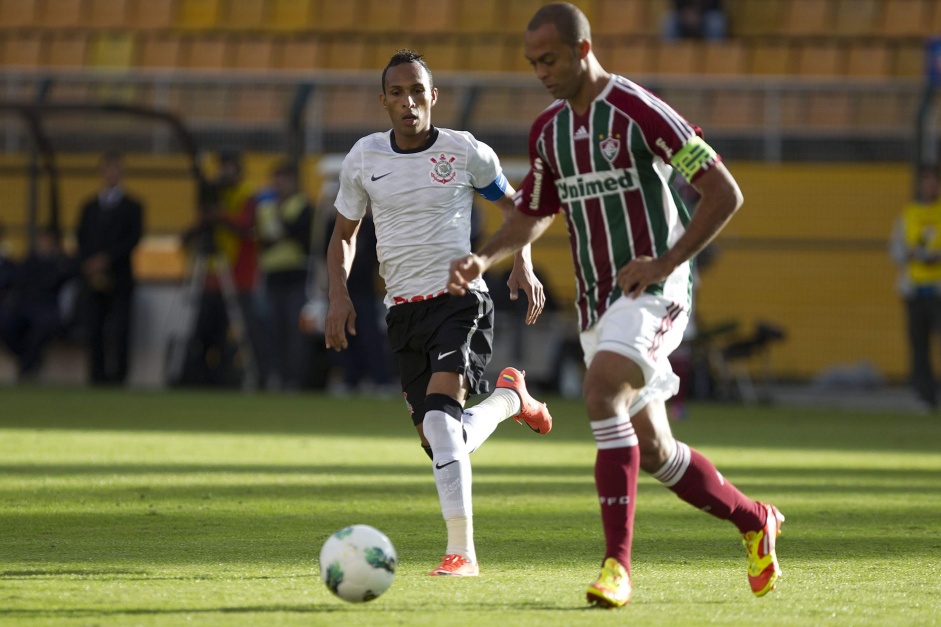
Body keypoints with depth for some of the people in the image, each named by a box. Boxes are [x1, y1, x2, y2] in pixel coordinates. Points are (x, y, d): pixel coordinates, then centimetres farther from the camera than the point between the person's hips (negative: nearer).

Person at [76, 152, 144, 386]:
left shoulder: (132, 207, 7)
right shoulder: (90, 207, 17)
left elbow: (133, 238, -4)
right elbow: (81, 240, 11)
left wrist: (107, 259, -14)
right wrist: (90, 268, -5)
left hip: (119, 276, -3)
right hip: (94, 278, 3)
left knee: (119, 331, -10)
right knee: (94, 330, -3)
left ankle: (118, 375, -10)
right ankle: (98, 376, 0)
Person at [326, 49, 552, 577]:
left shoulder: (465, 152, -3)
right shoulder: (364, 158, 3)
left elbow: (512, 203, 14)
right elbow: (345, 234, 16)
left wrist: (524, 265, -1)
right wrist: (339, 295, 1)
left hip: (460, 298, -4)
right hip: (404, 310, 4)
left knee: (440, 412, -27)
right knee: (440, 441, 6)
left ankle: (462, 550, -21)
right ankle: (508, 397, 39)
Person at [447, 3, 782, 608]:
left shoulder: (639, 110, -13)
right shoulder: (549, 129, 10)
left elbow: (725, 193, -13)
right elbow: (532, 216, 22)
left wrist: (664, 264, -18)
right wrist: (483, 258, 2)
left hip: (651, 292, -8)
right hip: (595, 303, 8)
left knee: (601, 394, -30)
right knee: (654, 451, 10)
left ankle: (618, 564, -29)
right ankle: (755, 522, 34)